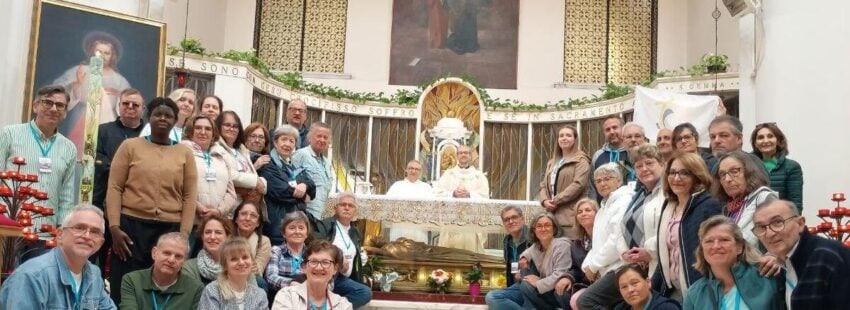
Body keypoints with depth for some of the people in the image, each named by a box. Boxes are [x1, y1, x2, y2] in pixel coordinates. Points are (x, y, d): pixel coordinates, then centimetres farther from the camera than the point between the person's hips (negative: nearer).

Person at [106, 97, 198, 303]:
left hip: (170, 229, 1)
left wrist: (184, 234, -3)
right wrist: (114, 228, -7)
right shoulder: (130, 146, 6)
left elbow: (190, 196, 6)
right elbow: (114, 188, 2)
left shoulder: (185, 153, 9)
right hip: (131, 226, -1)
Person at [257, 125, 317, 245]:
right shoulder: (268, 164, -2)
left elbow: (312, 187, 11)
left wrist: (304, 186, -12)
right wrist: (300, 194, 0)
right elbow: (278, 190, -15)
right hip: (277, 222, -7)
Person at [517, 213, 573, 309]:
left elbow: (560, 276, -25)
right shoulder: (536, 247, 7)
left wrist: (538, 283, -14)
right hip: (549, 291, 7)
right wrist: (524, 257, 10)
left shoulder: (561, 245, -16)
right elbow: (528, 252, 33)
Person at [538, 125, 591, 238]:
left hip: (570, 216, -6)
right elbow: (544, 185, 19)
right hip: (552, 215, 6)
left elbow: (578, 184, -12)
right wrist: (545, 200, -4)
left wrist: (555, 201, -13)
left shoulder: (581, 160, 2)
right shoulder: (552, 162, 25)